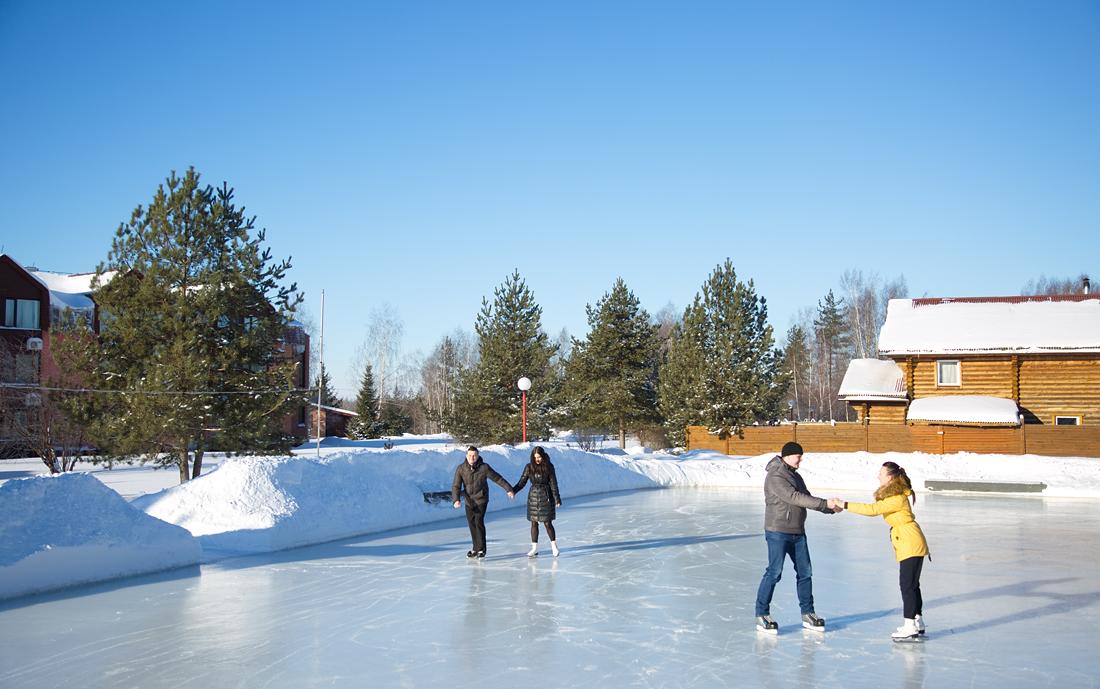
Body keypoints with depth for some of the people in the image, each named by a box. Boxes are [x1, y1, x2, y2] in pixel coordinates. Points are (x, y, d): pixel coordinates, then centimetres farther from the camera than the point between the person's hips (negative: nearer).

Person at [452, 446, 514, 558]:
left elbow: (498, 479, 1)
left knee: (478, 522, -13)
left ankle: (481, 549, -5)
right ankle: (476, 548, 21)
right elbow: (456, 486, -6)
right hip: (469, 501, 3)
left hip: (481, 500, -3)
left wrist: (509, 489, 4)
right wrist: (456, 499, -21)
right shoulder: (461, 469, -5)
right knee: (472, 524, 7)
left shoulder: (484, 467, -9)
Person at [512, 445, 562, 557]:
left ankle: (554, 545, 15)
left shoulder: (549, 467, -6)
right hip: (533, 497, 3)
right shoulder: (529, 467, -1)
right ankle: (535, 548, 12)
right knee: (534, 523, 5)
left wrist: (557, 499, -7)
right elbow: (522, 482, 1)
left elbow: (553, 484, -4)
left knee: (547, 523, -1)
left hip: (546, 497, -3)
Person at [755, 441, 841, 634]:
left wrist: (830, 508, 2)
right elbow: (795, 498, -23)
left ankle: (807, 614, 19)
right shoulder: (775, 477, -15)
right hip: (778, 532, -9)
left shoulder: (796, 476, 16)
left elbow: (806, 498, 17)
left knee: (805, 572, 9)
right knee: (774, 572, -9)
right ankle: (762, 615, -1)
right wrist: (825, 504, -23)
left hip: (798, 533, 9)